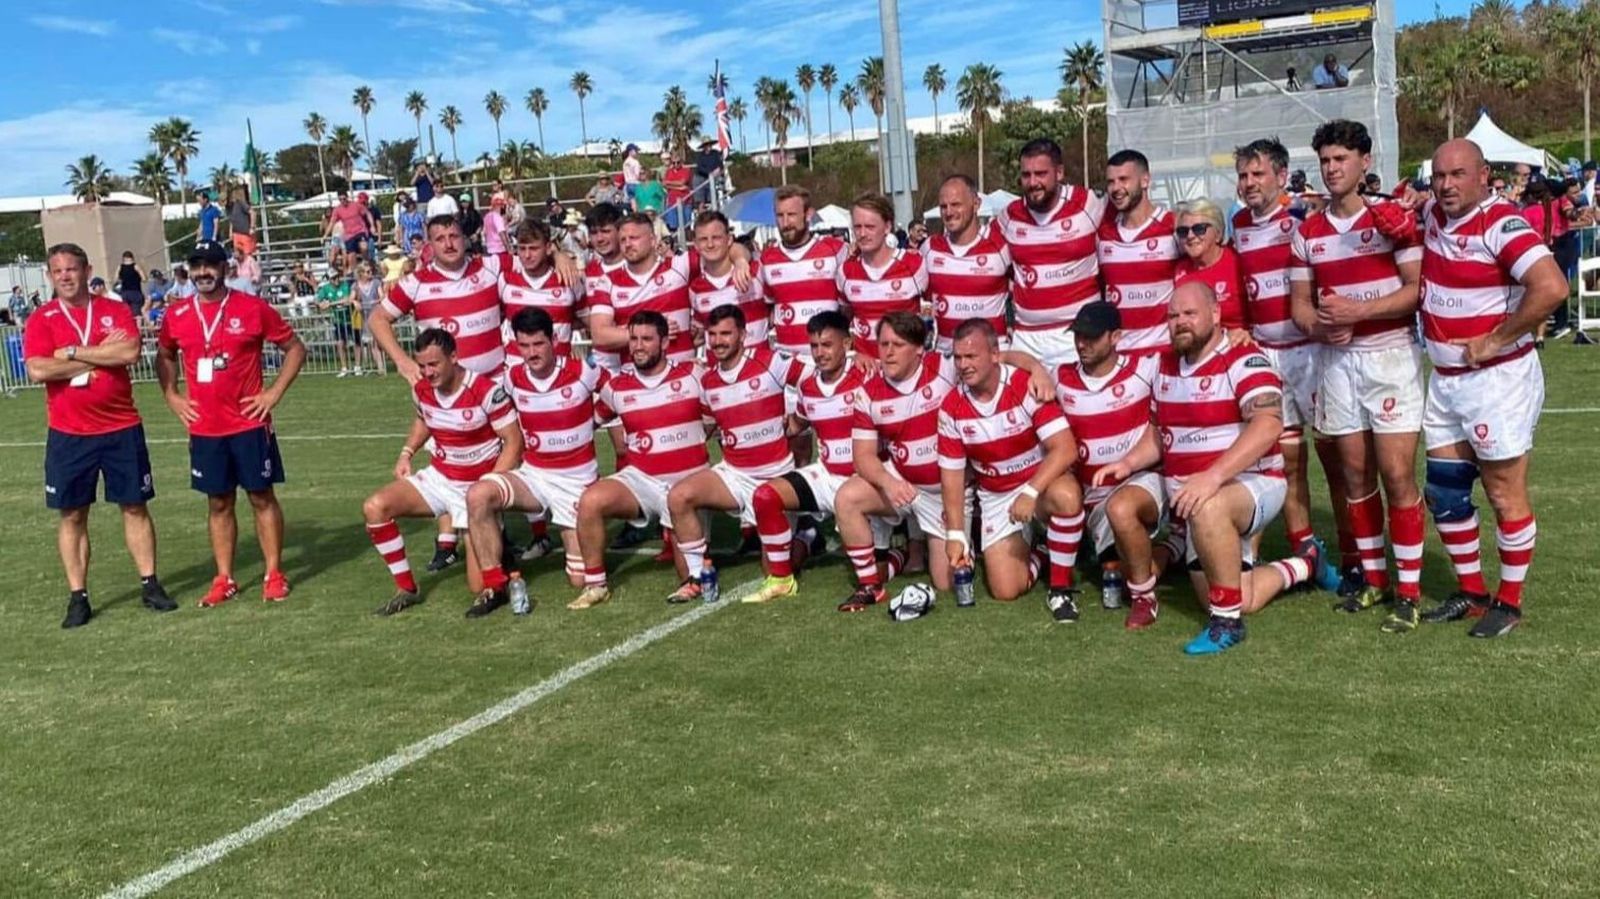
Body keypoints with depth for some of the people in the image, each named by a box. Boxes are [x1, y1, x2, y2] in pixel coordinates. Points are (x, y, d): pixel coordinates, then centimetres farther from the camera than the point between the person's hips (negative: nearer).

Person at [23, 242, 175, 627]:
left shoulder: (116, 311, 3)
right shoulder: (41, 319, 1)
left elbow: (130, 353, -15)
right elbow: (37, 371, -14)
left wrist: (72, 353, -12)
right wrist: (100, 355, -12)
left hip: (122, 429, 0)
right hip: (68, 435, 0)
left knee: (135, 506, 7)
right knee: (71, 514, 5)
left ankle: (149, 585, 17)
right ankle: (78, 597, 13)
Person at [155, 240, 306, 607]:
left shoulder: (253, 308, -5)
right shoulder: (176, 316, 4)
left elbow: (295, 348, 1)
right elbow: (164, 357, 23)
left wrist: (274, 393, -5)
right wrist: (171, 396, 10)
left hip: (249, 423, -3)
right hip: (204, 428, 3)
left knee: (262, 497, 3)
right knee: (218, 503, 9)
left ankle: (274, 575, 11)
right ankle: (224, 580, 17)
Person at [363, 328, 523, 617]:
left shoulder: (487, 391, -22)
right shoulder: (421, 390, -3)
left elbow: (514, 443, -17)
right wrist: (406, 453, 4)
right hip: (437, 479, 6)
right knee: (374, 507, -17)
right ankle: (406, 589, -2)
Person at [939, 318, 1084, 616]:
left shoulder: (1026, 386, -19)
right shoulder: (952, 407, -8)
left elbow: (1065, 449, -26)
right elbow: (952, 473, 0)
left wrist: (1030, 493, -36)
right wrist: (955, 534, -5)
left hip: (1041, 483, -3)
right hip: (995, 499, 3)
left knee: (1066, 497, -40)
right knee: (1005, 590, -11)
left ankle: (1061, 587, -18)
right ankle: (1035, 555, 25)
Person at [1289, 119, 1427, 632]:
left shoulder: (1392, 217, -4)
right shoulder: (1307, 232, 10)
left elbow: (1418, 288, -11)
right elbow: (1299, 302, 12)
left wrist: (1357, 310, -20)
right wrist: (1317, 325, -9)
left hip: (1391, 355, -4)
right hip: (1337, 360, 5)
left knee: (1396, 474, -7)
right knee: (1356, 474, 8)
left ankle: (1409, 590, 2)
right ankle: (1374, 578, 21)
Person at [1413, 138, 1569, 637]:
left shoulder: (1501, 225, -18)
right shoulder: (1432, 214, 5)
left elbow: (1551, 288, -30)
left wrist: (1494, 341, -21)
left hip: (1498, 377, -8)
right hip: (1445, 379, 8)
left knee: (1505, 495, 2)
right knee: (1444, 492, 12)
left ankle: (1509, 601, 15)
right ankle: (1471, 591, 26)